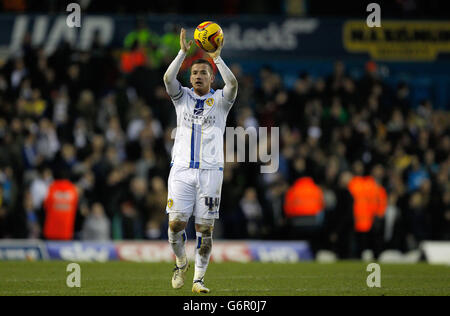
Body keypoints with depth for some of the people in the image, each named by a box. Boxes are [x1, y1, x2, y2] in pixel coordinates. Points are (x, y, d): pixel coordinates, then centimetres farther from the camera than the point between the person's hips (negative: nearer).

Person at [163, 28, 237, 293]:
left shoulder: (220, 100, 8)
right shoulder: (183, 97, 12)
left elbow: (233, 84, -13)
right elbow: (168, 78, -7)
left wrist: (217, 57, -15)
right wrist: (183, 52, -13)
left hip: (210, 171, -1)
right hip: (182, 169, 1)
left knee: (205, 228, -4)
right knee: (176, 223, -8)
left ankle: (199, 279, 5)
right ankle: (181, 263, 18)